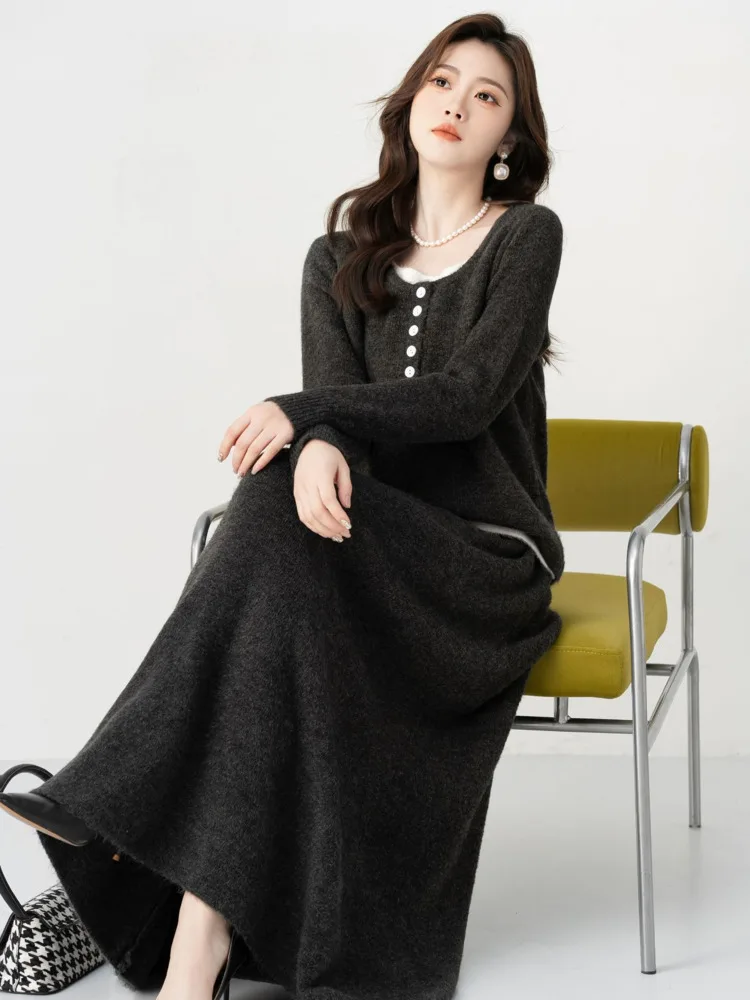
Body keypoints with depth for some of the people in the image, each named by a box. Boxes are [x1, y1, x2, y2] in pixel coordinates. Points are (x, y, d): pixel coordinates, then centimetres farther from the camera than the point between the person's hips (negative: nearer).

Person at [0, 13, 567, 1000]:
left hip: (486, 550, -3)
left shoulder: (526, 237, 3)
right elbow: (335, 399, -2)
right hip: (370, 542, 3)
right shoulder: (339, 259, 14)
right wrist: (320, 447, -28)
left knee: (285, 529, -32)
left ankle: (198, 920, -35)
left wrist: (302, 412, -22)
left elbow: (468, 395, -12)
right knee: (292, 491, -32)